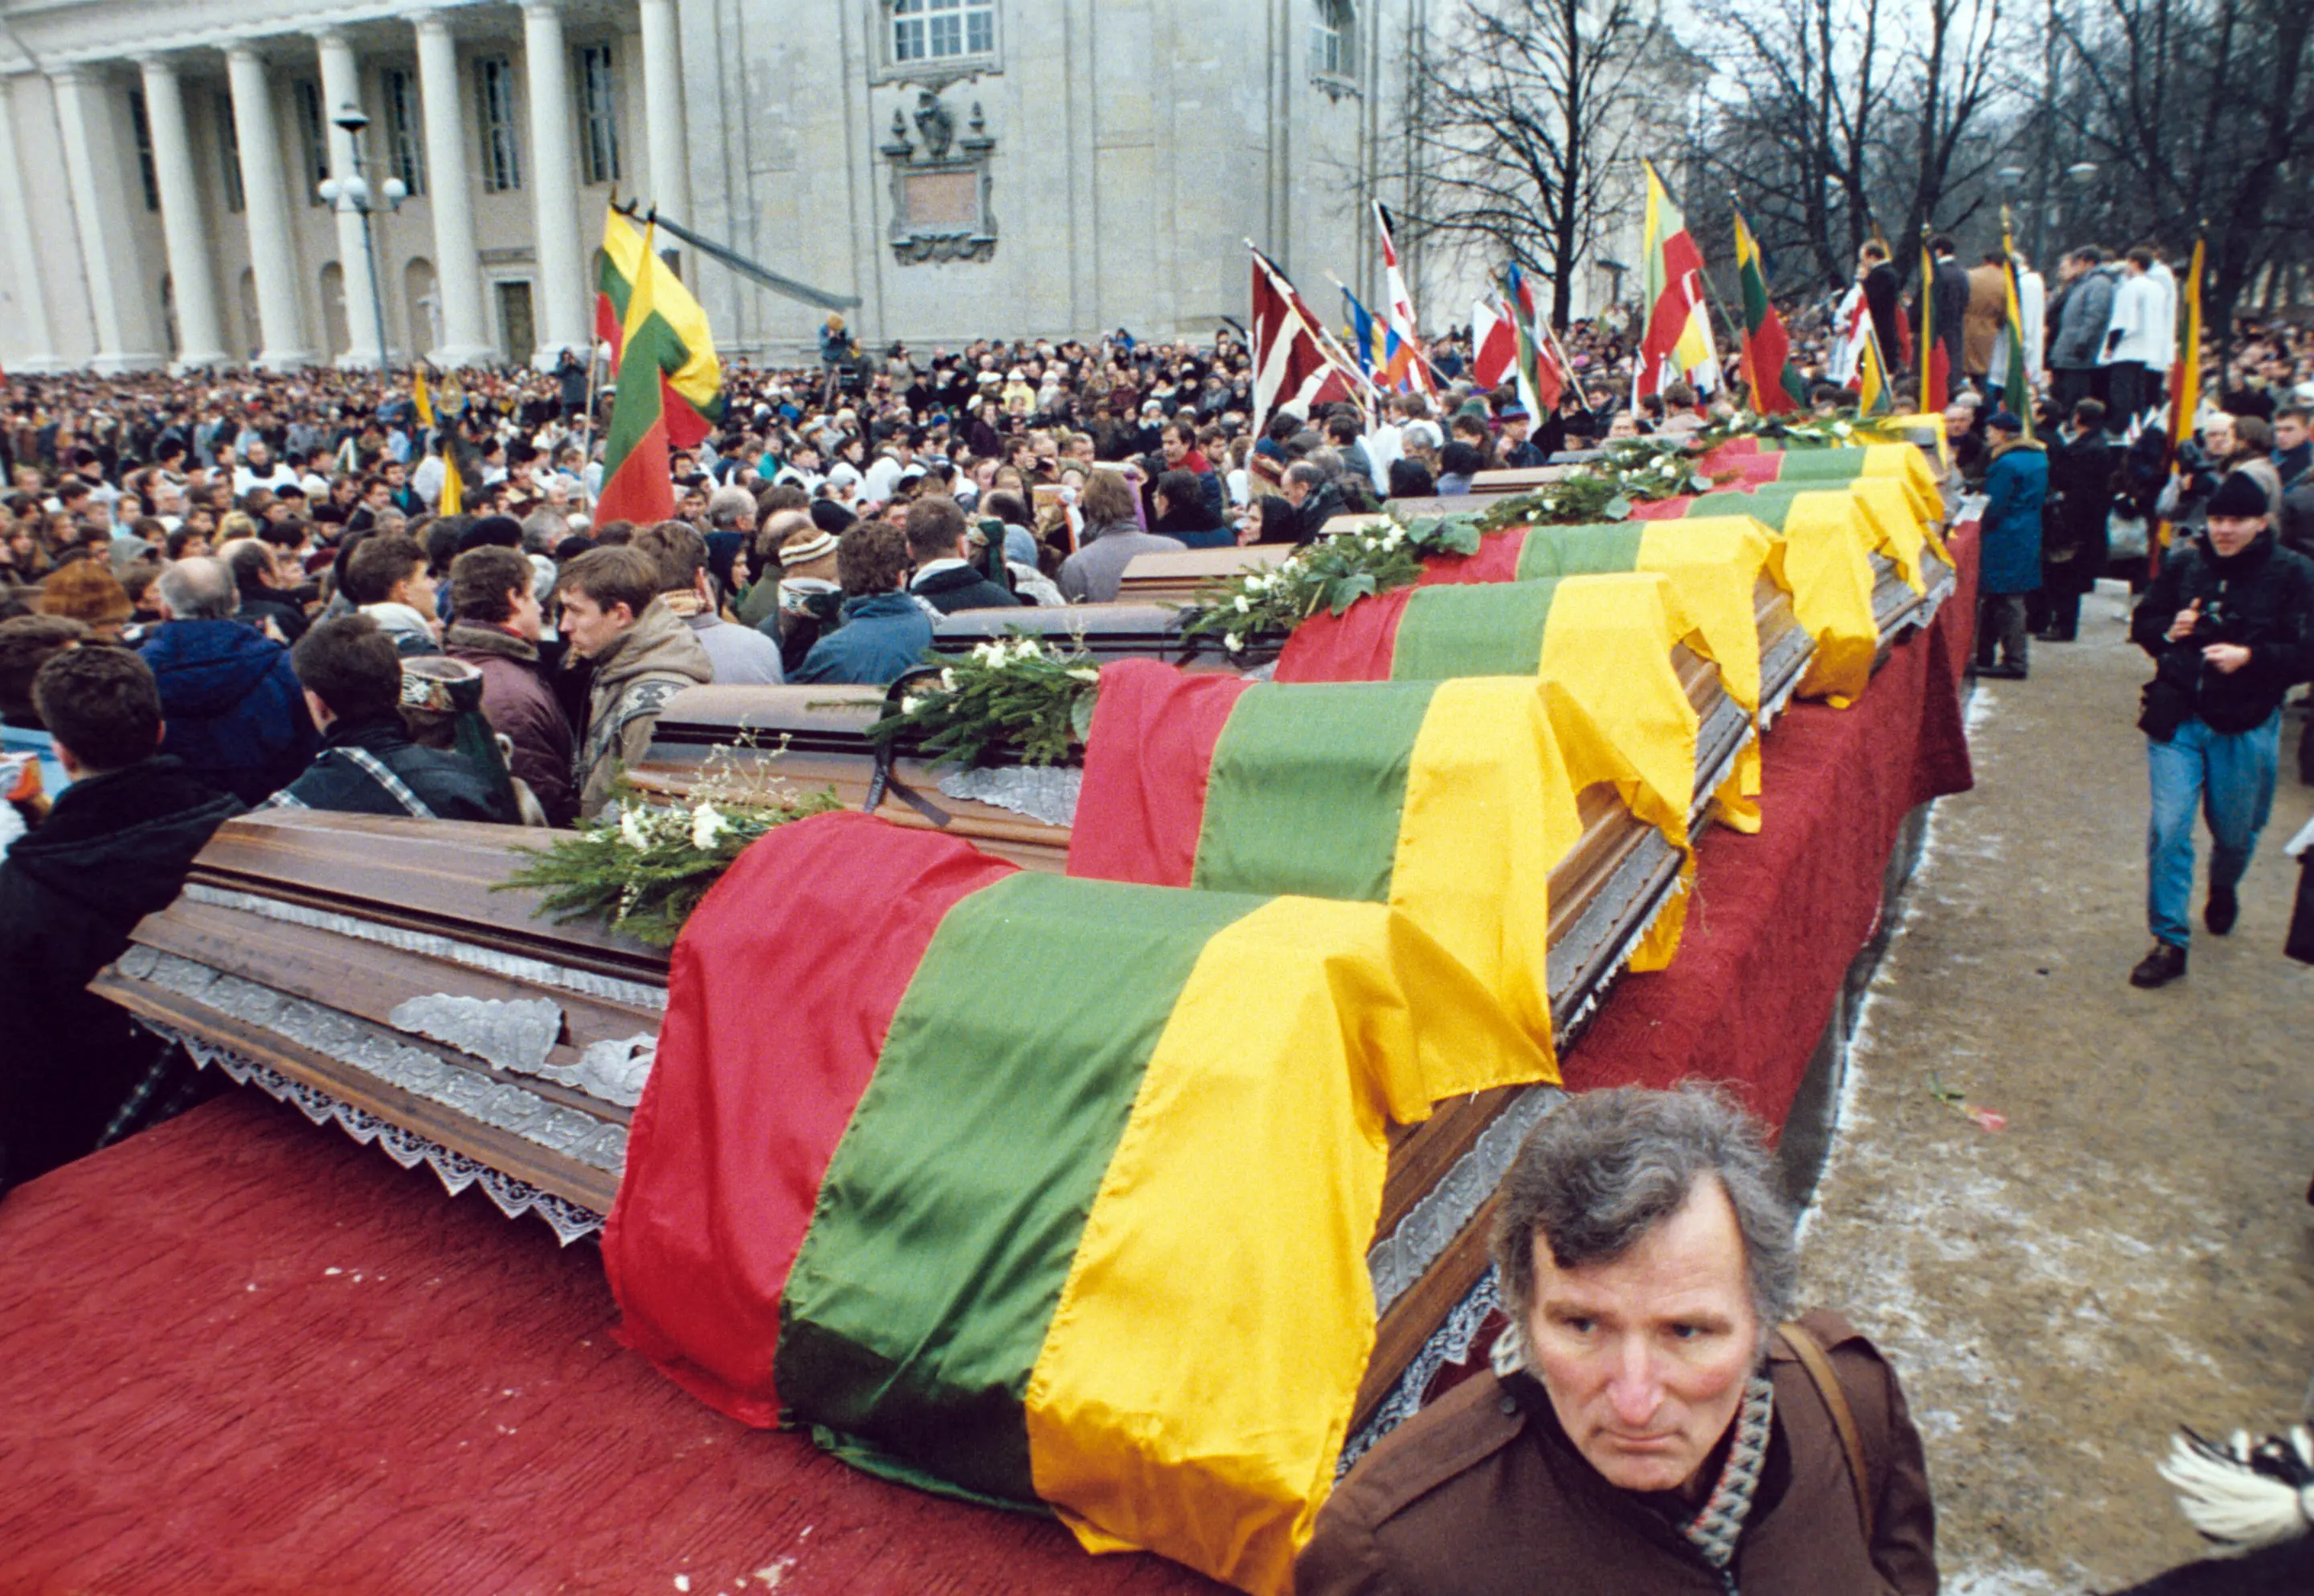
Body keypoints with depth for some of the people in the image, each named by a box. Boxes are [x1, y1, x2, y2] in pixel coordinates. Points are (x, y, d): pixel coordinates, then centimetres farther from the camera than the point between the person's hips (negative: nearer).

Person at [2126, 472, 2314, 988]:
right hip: (2177, 717, 1)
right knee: (2169, 829, -7)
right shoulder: (2183, 563, -1)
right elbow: (2142, 622, 10)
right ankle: (2169, 943, 3)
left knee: (2235, 833, 15)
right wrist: (2168, 632, -12)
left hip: (2246, 727, -1)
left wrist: (2250, 656, -26)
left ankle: (2223, 893, 50)